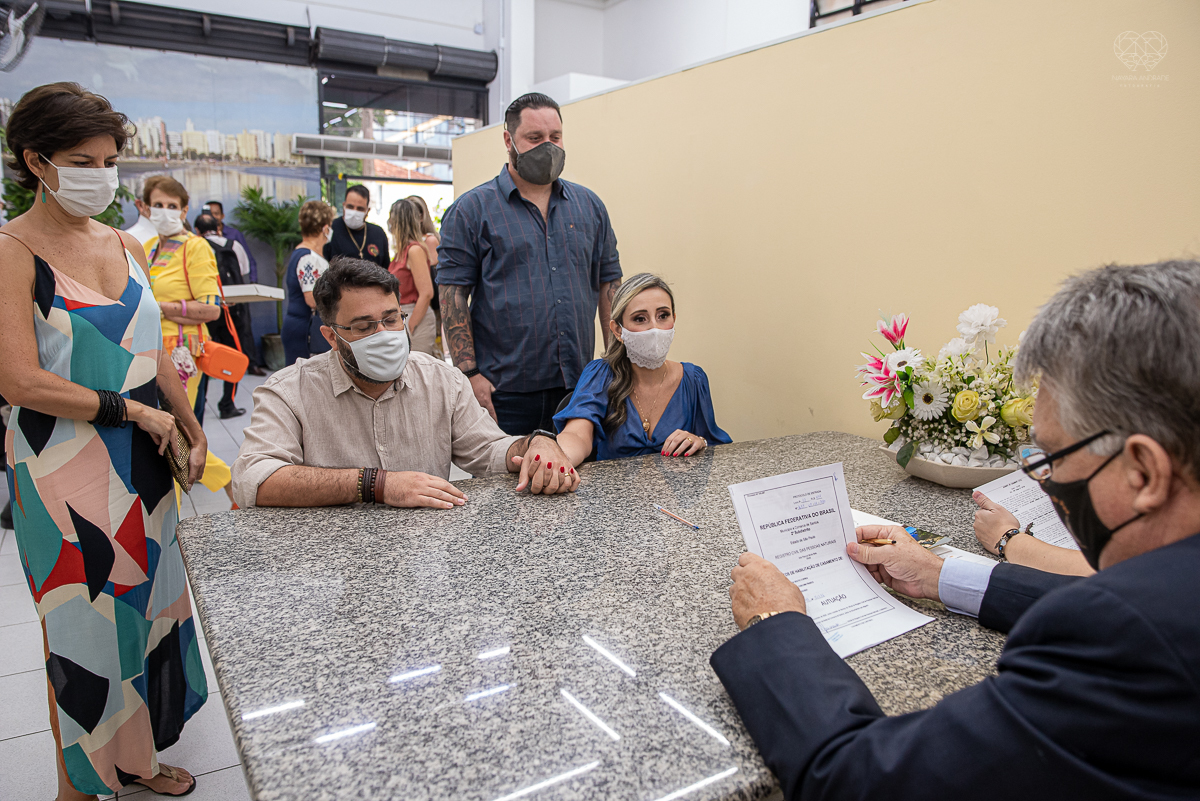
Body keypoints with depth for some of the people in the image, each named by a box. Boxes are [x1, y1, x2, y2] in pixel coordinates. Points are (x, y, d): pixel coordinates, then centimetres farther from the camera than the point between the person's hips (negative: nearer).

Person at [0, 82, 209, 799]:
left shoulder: (127, 247, 10)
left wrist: (194, 431, 15)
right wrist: (133, 410, -13)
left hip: (141, 460, 6)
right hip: (64, 468, -6)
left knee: (146, 602, 14)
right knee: (83, 622, 5)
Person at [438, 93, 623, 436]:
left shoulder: (589, 205, 12)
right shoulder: (471, 210, 0)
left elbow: (608, 282, 13)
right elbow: (453, 294, -4)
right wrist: (469, 373, -12)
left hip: (579, 386, 4)